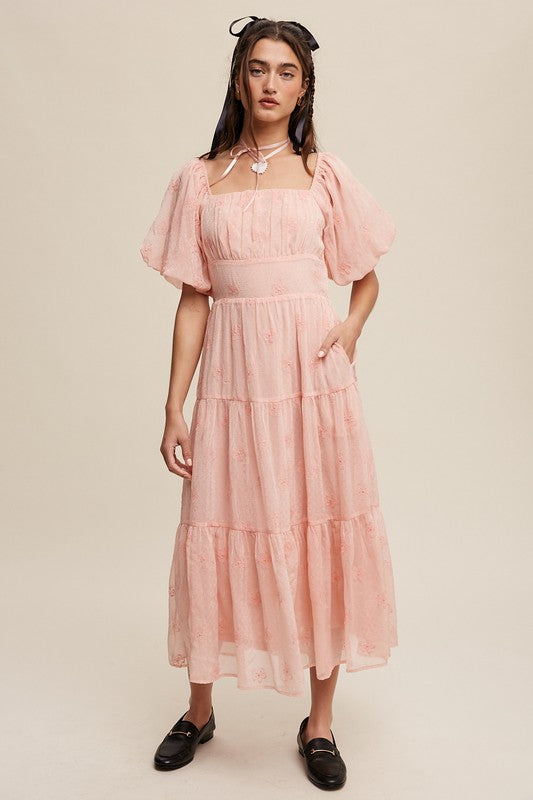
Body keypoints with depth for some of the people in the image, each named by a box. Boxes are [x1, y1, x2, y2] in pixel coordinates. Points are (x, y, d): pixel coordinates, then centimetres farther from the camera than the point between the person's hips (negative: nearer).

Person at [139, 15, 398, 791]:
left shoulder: (325, 174, 8)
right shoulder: (199, 180, 8)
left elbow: (367, 280, 14)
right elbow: (193, 300, 5)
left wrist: (351, 328, -7)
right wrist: (174, 407, 0)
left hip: (315, 375, 0)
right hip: (233, 377, 0)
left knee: (323, 536, 4)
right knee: (216, 537, 5)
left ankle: (319, 723, 22)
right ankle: (199, 710, 29)